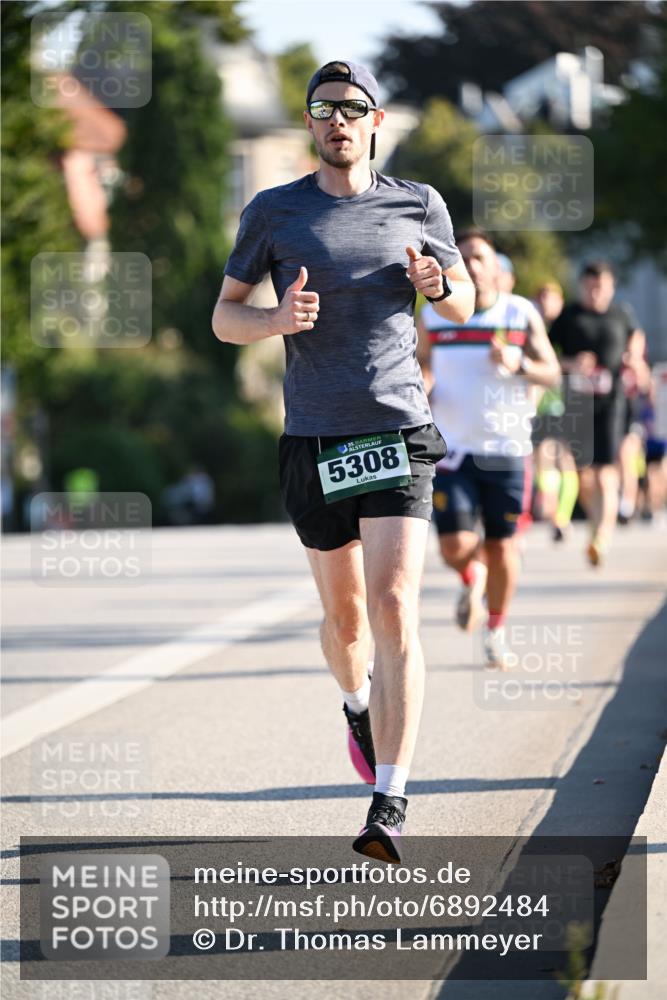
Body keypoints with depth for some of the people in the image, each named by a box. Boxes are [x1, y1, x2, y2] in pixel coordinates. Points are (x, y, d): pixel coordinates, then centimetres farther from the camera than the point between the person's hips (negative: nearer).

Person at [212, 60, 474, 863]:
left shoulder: (419, 206, 5)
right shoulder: (272, 213, 3)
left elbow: (462, 303, 17)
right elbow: (224, 318, 6)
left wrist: (437, 284, -8)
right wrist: (279, 319, -16)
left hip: (399, 434, -1)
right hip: (313, 442, 1)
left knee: (394, 611, -15)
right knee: (344, 616, 12)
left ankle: (389, 807, -17)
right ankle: (358, 707, 48)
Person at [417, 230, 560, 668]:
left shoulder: (522, 314, -2)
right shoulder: (433, 316, 0)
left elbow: (552, 373, 2)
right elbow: (422, 366, 13)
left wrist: (519, 364, -19)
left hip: (507, 448, 0)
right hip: (452, 448, 0)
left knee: (502, 546, 4)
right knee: (455, 546, -11)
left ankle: (497, 634, 25)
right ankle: (473, 579, 27)